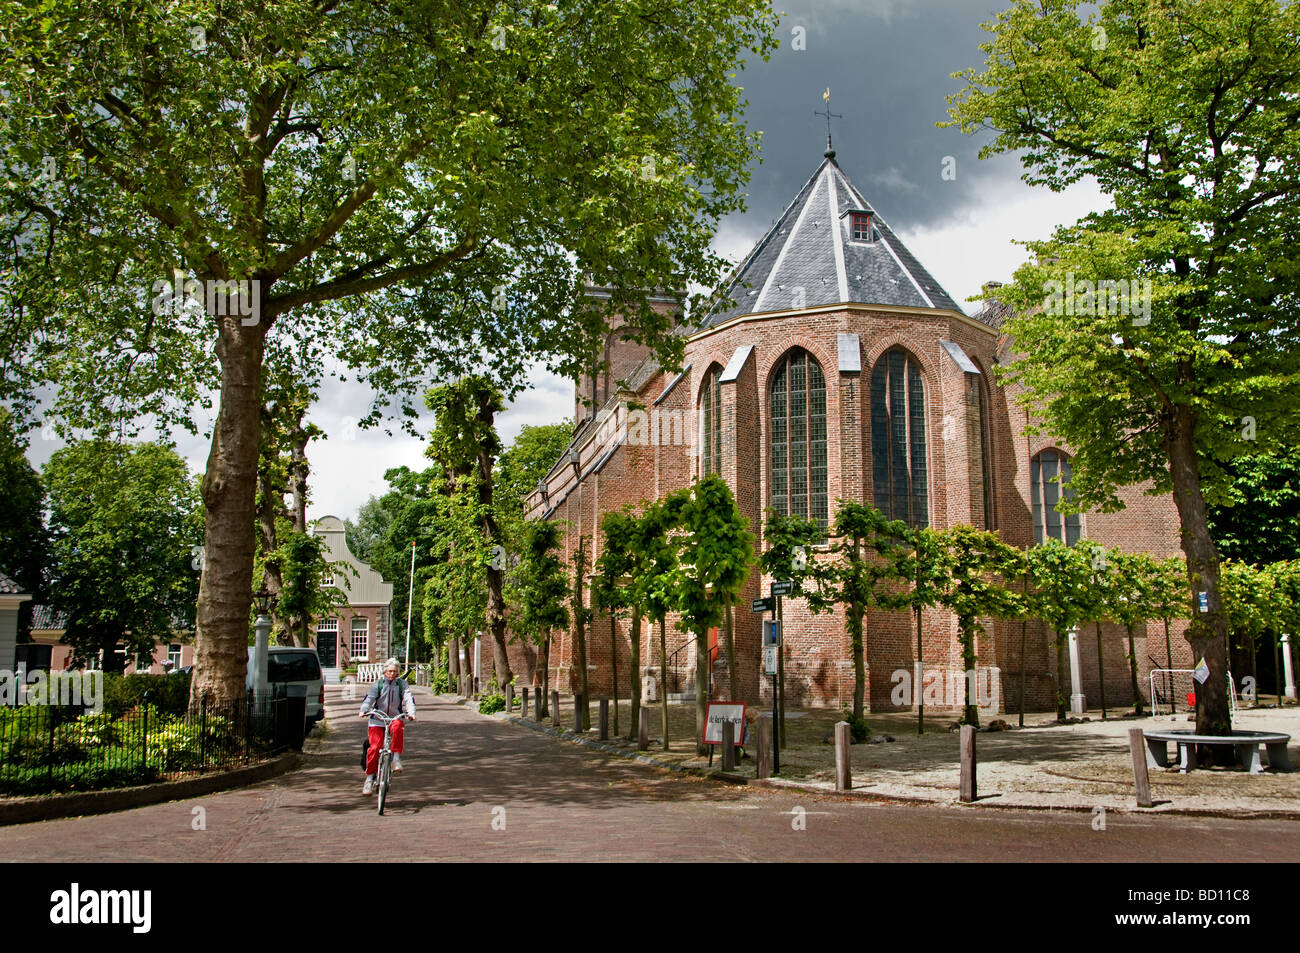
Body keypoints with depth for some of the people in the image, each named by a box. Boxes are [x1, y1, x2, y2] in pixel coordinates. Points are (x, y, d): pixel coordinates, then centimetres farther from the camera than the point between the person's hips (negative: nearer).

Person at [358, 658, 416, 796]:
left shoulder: (402, 684, 6)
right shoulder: (378, 684, 5)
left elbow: (408, 699, -5)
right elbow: (369, 698, -7)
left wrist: (411, 713, -25)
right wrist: (363, 710, -27)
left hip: (395, 718, 0)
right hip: (377, 719, 0)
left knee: (397, 728, -36)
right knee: (374, 747, -13)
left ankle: (396, 758, -24)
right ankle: (370, 777, 1)